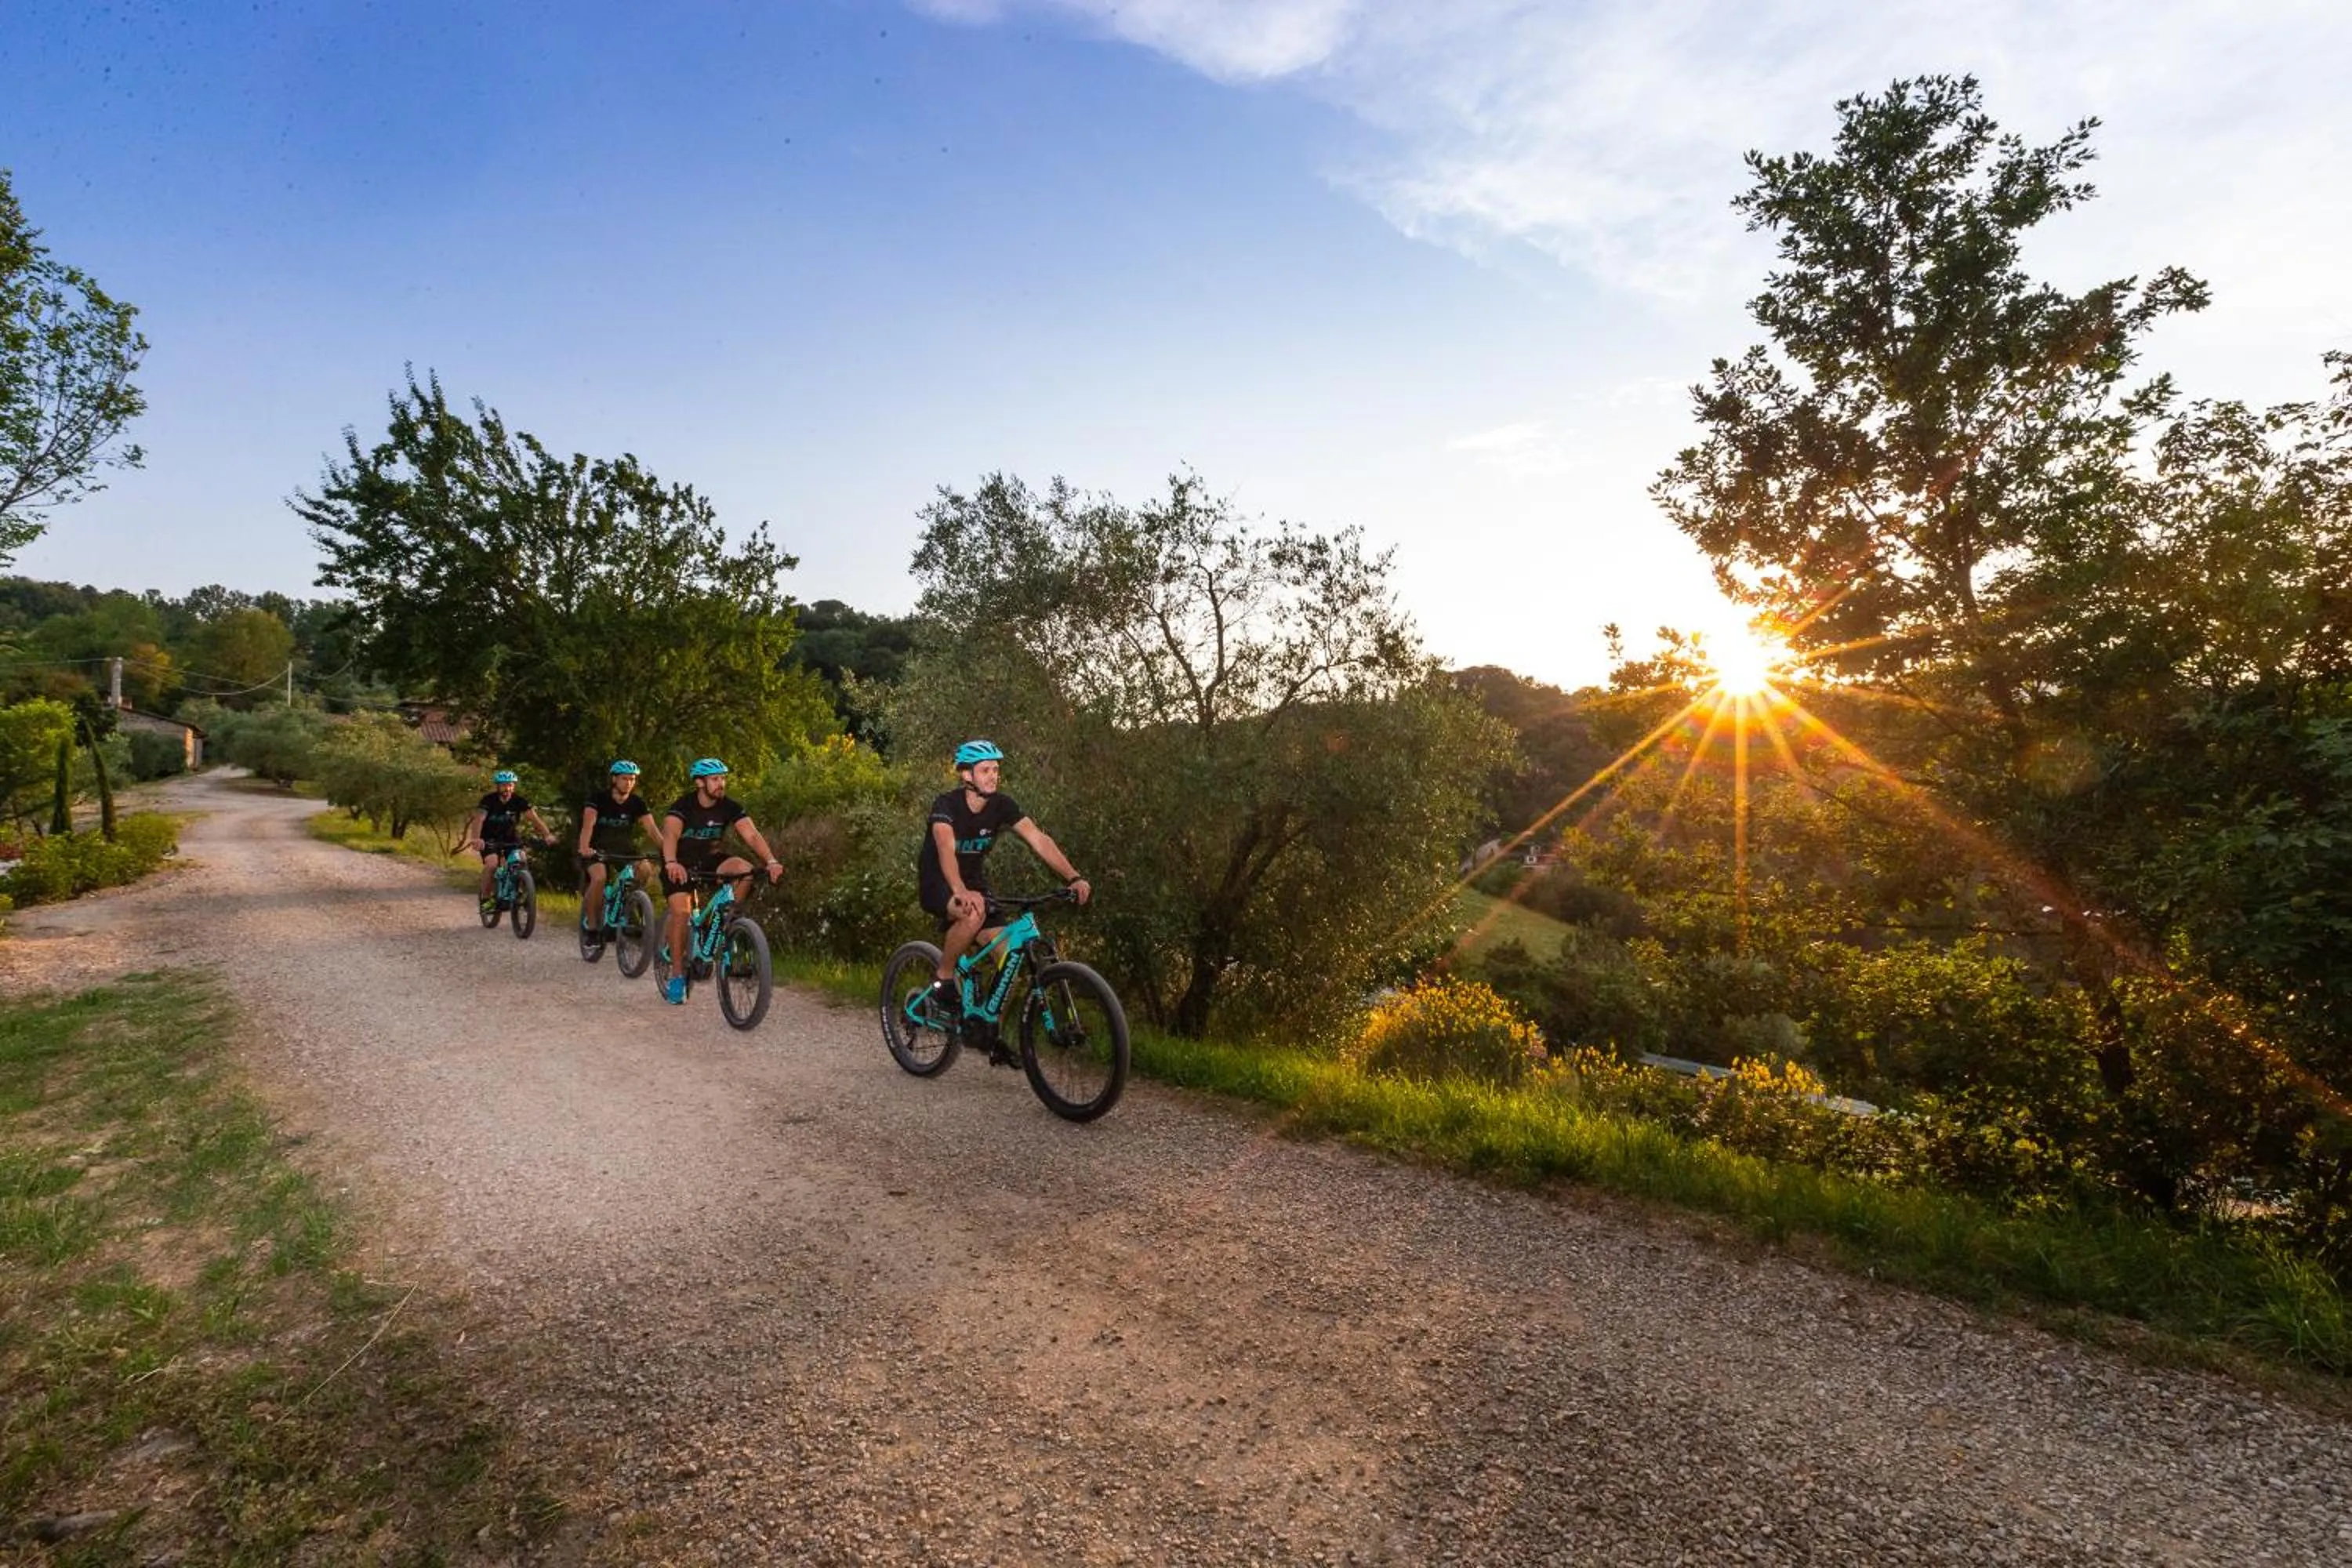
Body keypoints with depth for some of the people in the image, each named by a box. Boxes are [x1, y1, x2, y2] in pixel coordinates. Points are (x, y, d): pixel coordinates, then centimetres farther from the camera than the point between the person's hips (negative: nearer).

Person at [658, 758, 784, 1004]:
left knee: (743, 868, -24)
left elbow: (752, 834, -22)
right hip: (680, 865, -3)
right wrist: (671, 863, -57)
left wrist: (771, 861, -39)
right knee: (681, 911, -21)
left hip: (709, 861, 3)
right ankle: (677, 973, -6)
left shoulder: (730, 807, -11)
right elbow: (670, 834, -37)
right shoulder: (683, 806, -20)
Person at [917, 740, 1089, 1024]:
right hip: (938, 883, -5)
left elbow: (1039, 840, -18)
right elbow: (946, 850, -38)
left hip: (974, 882, 5)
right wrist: (961, 892, -57)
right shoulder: (946, 805, -21)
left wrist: (1074, 878, -31)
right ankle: (943, 980, -14)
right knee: (973, 913, -38)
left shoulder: (1001, 805, -9)